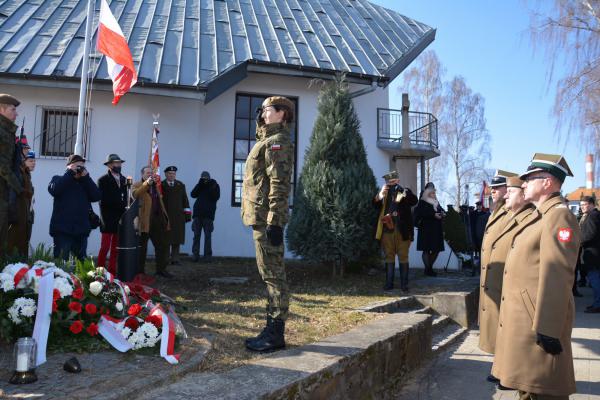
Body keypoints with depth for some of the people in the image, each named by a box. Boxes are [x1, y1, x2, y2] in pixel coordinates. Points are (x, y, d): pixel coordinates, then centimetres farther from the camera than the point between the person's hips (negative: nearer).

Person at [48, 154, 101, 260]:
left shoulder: (85, 183, 16)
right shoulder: (59, 179, 7)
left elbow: (96, 196, -1)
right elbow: (54, 190, -15)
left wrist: (86, 177, -5)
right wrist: (69, 173, -11)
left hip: (81, 230, 4)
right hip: (62, 230, -4)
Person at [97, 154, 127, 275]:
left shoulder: (124, 180, 13)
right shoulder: (103, 180, -2)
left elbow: (126, 198, 11)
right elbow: (103, 200, -10)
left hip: (121, 219, 5)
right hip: (108, 219, -5)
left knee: (116, 248, 7)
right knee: (105, 247, -5)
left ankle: (112, 271, 14)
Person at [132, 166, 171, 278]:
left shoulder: (155, 186, 20)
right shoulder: (137, 185, 0)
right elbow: (135, 194, -23)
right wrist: (147, 183, -28)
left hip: (158, 220, 6)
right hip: (144, 221, -6)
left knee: (163, 245, 6)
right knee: (142, 247, 4)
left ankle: (161, 269, 15)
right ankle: (140, 271, 13)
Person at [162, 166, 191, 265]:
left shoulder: (181, 185, 13)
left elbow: (185, 200, 10)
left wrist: (187, 213, 3)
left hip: (178, 216, 3)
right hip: (165, 216, -3)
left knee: (177, 238, 3)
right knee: (166, 239, 1)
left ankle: (175, 259, 11)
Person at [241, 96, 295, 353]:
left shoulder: (277, 141, -9)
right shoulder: (267, 140, 21)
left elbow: (280, 184, -19)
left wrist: (274, 222, -24)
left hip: (266, 218, -11)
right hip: (262, 217, 11)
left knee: (273, 274, -7)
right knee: (270, 274, 12)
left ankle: (276, 334, -1)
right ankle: (272, 329, 19)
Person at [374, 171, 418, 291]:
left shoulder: (405, 191, 7)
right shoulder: (384, 193, 15)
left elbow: (414, 200, -12)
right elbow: (375, 204, -2)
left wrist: (404, 194, -30)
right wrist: (380, 195, -21)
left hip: (401, 230, -2)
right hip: (387, 229, 2)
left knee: (403, 257, 1)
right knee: (389, 257, 6)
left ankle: (404, 284, 6)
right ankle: (389, 283, 11)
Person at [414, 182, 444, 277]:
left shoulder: (436, 202, 20)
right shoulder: (422, 202, -3)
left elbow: (441, 209, 21)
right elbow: (422, 213, -16)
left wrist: (442, 213, -2)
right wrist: (434, 215, -22)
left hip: (436, 230, 7)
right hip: (426, 229, -7)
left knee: (437, 249, 7)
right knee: (426, 250, -5)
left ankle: (430, 268, 21)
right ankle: (427, 269, 2)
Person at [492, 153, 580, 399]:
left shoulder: (558, 216, -14)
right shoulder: (539, 216, 16)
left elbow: (557, 276, -22)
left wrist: (548, 329, -24)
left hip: (538, 321, -9)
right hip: (523, 318, 9)